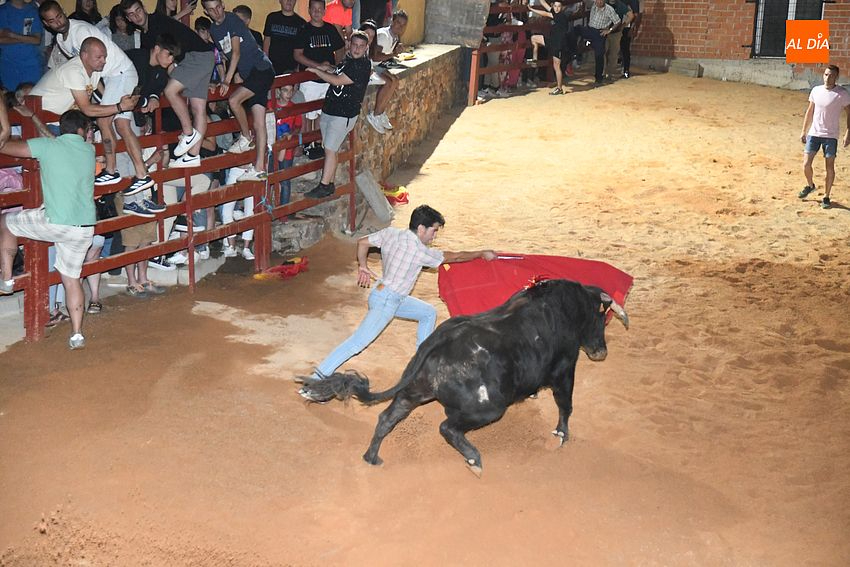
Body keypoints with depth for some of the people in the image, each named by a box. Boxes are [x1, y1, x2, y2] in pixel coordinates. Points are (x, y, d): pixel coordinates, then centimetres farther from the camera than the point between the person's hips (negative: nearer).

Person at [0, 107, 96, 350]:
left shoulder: (46, 146, -5)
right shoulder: (89, 150, 10)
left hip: (54, 223, -4)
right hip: (85, 227, 5)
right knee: (72, 278, 14)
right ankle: (77, 334, 12)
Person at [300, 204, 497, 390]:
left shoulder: (390, 233, -1)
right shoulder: (420, 251, -20)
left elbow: (362, 242, 9)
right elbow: (454, 257, -9)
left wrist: (363, 266, 22)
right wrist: (482, 254, 4)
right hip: (385, 301, -10)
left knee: (429, 313, 19)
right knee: (358, 342, -12)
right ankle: (316, 379, -13)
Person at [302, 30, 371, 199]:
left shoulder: (363, 65, -16)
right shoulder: (348, 60, 12)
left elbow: (337, 81, -19)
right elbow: (336, 72, 32)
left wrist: (317, 71, -8)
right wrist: (324, 68, 11)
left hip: (343, 114, -9)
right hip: (330, 110, 9)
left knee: (330, 149, -8)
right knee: (330, 149, 12)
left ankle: (324, 186, -3)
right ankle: (329, 184, 20)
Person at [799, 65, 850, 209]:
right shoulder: (816, 90, 3)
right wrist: (804, 131, 12)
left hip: (831, 136, -3)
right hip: (814, 133, 3)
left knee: (829, 167, 1)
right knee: (806, 164, -1)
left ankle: (826, 197, 14)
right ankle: (810, 185, 28)